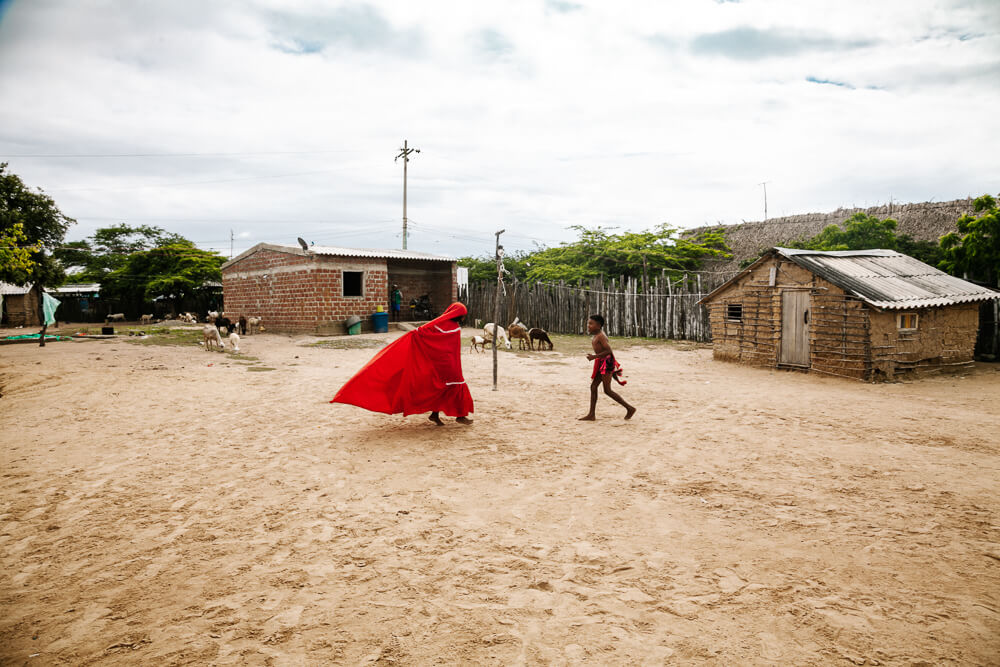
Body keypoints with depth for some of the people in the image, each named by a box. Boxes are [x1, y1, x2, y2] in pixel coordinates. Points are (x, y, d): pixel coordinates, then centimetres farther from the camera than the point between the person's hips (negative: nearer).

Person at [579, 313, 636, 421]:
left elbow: (608, 350, -25)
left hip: (606, 362, -10)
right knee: (593, 387, 8)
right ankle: (591, 415, 12)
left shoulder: (601, 336, -17)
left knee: (607, 390, -6)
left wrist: (595, 356, -24)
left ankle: (629, 408, 3)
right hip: (601, 363, 10)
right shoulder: (595, 336, 13)